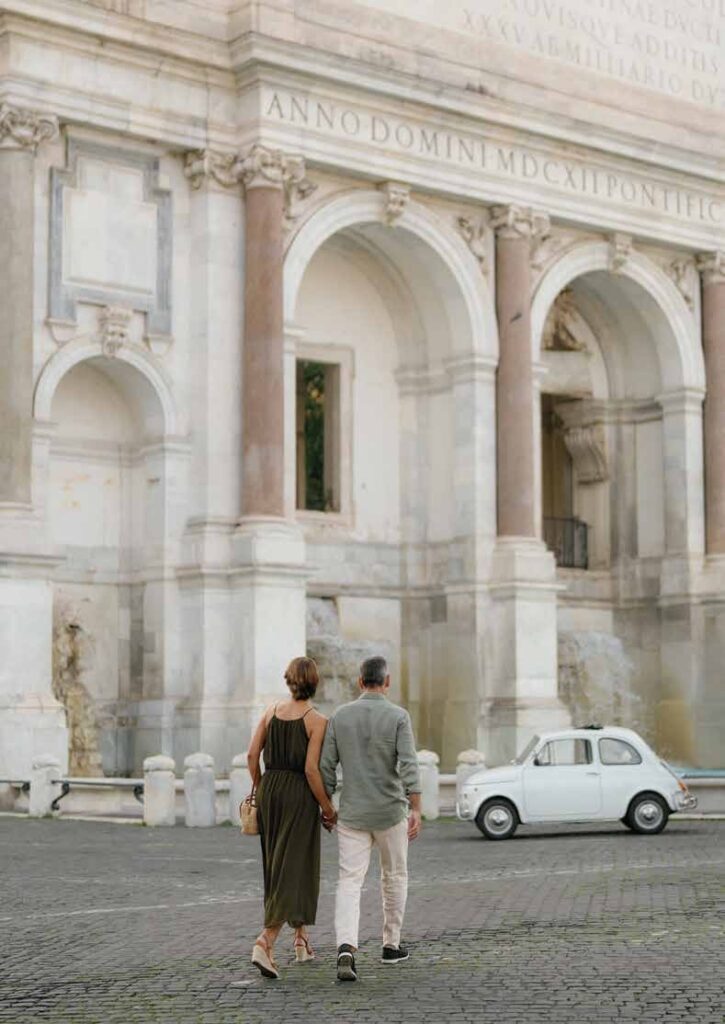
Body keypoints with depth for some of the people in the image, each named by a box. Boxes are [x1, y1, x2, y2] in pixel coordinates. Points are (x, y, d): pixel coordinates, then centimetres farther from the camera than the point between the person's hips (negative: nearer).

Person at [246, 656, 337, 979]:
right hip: (299, 795, -6)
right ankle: (265, 942, -20)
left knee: (278, 865, 18)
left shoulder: (272, 711, 3)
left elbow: (252, 754, 4)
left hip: (269, 790, 6)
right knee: (292, 871, -4)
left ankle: (301, 939, 30)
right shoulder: (317, 721, -11)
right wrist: (328, 808, -6)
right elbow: (311, 769, -16)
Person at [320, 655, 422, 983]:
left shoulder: (340, 716, 1)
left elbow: (326, 766, 1)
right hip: (390, 812, -1)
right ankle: (391, 945, 27)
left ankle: (346, 949, -23)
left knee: (350, 882, -2)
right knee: (395, 876, 19)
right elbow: (408, 765, -18)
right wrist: (416, 809, -20)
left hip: (352, 814, 1)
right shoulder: (399, 716, -7)